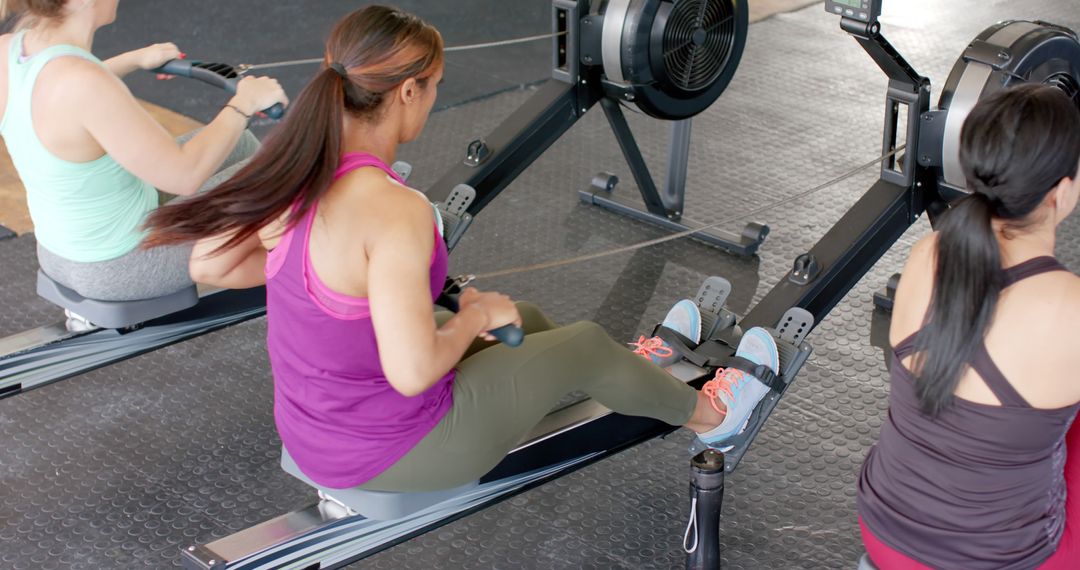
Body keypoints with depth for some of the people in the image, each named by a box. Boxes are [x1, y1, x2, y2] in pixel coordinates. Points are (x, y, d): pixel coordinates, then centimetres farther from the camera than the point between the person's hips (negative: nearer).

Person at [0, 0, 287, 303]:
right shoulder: (84, 84, -35)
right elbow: (184, 176, -29)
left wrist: (134, 60, 22)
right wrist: (245, 102, -16)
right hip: (125, 268, -8)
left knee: (240, 144, 20)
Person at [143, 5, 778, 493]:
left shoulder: (288, 170, -10)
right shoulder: (395, 210, -34)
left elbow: (210, 264, 3)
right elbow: (413, 370, -37)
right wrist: (474, 315, -17)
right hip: (389, 451, -7)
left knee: (527, 319, 27)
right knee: (587, 343, 14)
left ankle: (636, 368, 57)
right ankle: (707, 415, 44)